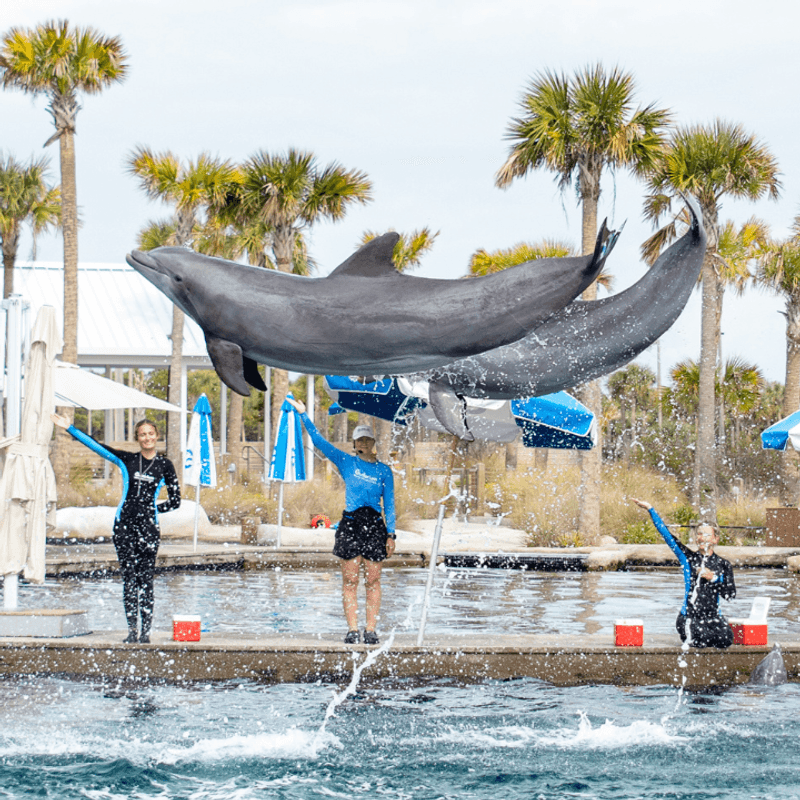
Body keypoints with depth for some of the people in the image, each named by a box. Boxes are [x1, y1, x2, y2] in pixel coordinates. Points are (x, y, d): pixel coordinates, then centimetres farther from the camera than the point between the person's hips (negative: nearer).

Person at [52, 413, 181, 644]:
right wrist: (70, 429, 3)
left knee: (145, 580, -5)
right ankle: (132, 629, 4)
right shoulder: (127, 460, 9)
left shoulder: (164, 465, 5)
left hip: (149, 527, -2)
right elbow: (98, 446, 6)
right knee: (129, 578, 1)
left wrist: (152, 510, 4)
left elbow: (175, 501, 9)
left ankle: (146, 631, -3)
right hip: (124, 525, 2)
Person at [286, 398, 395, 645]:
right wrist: (303, 415, 3)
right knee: (350, 580, -2)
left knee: (373, 580, 0)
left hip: (375, 525, 0)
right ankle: (352, 629, -1)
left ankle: (371, 629, 1)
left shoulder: (384, 471, 9)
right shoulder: (346, 462, 8)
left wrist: (391, 534, 2)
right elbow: (319, 441, 7)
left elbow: (389, 504, 9)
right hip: (350, 523, 0)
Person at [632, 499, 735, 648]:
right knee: (701, 641, -31)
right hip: (689, 616, -2)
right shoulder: (688, 557, 7)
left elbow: (731, 594, 3)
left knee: (726, 640, -26)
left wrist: (713, 578, -10)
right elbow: (667, 535, 5)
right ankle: (688, 632, 9)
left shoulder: (723, 565, 8)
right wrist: (650, 509, 3)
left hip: (713, 616, 2)